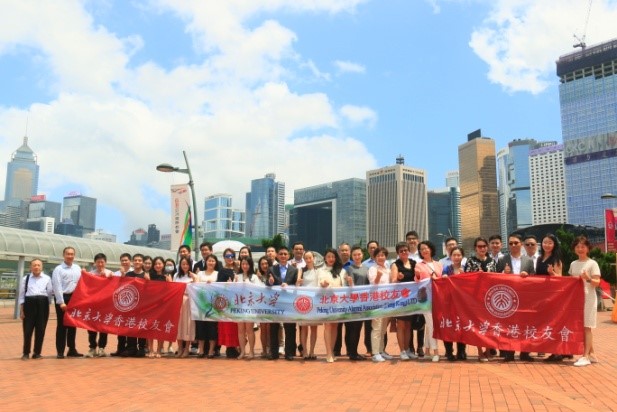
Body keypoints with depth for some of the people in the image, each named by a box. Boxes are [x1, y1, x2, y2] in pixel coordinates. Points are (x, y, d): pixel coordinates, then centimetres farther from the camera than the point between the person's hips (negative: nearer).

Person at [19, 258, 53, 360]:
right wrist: (21, 310, 3)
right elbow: (22, 295, 8)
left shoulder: (47, 278, 8)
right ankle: (26, 353, 15)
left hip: (42, 304, 0)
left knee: (40, 330, 4)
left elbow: (50, 292, 5)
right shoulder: (25, 279, 8)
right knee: (27, 330, 1)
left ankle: (37, 353, 15)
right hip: (29, 303, 0)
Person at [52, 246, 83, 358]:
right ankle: (60, 351, 6)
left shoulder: (78, 268, 12)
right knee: (62, 325, -1)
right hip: (63, 298, -5)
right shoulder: (58, 269, -5)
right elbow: (57, 287, -12)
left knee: (73, 325, 11)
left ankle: (72, 349, 19)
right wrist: (61, 302, -17)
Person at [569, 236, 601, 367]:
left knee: (586, 327, -6)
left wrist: (588, 279, -29)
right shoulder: (573, 264, 12)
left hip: (588, 298, -6)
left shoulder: (592, 263, -5)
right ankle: (591, 354, 18)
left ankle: (586, 356, -4)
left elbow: (597, 283, -12)